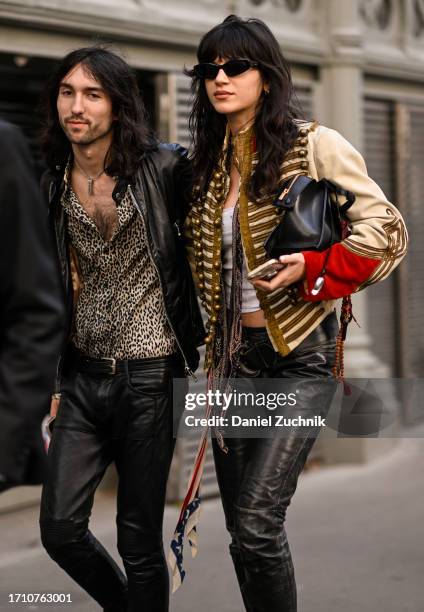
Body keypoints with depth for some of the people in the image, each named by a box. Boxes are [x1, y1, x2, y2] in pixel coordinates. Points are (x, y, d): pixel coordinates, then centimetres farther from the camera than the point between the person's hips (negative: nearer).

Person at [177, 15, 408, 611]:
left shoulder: (314, 145, -6)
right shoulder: (210, 162, 12)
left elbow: (384, 232, -8)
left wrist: (311, 269, -18)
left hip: (298, 353, -6)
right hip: (234, 356, 6)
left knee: (256, 522, -17)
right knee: (241, 528, 9)